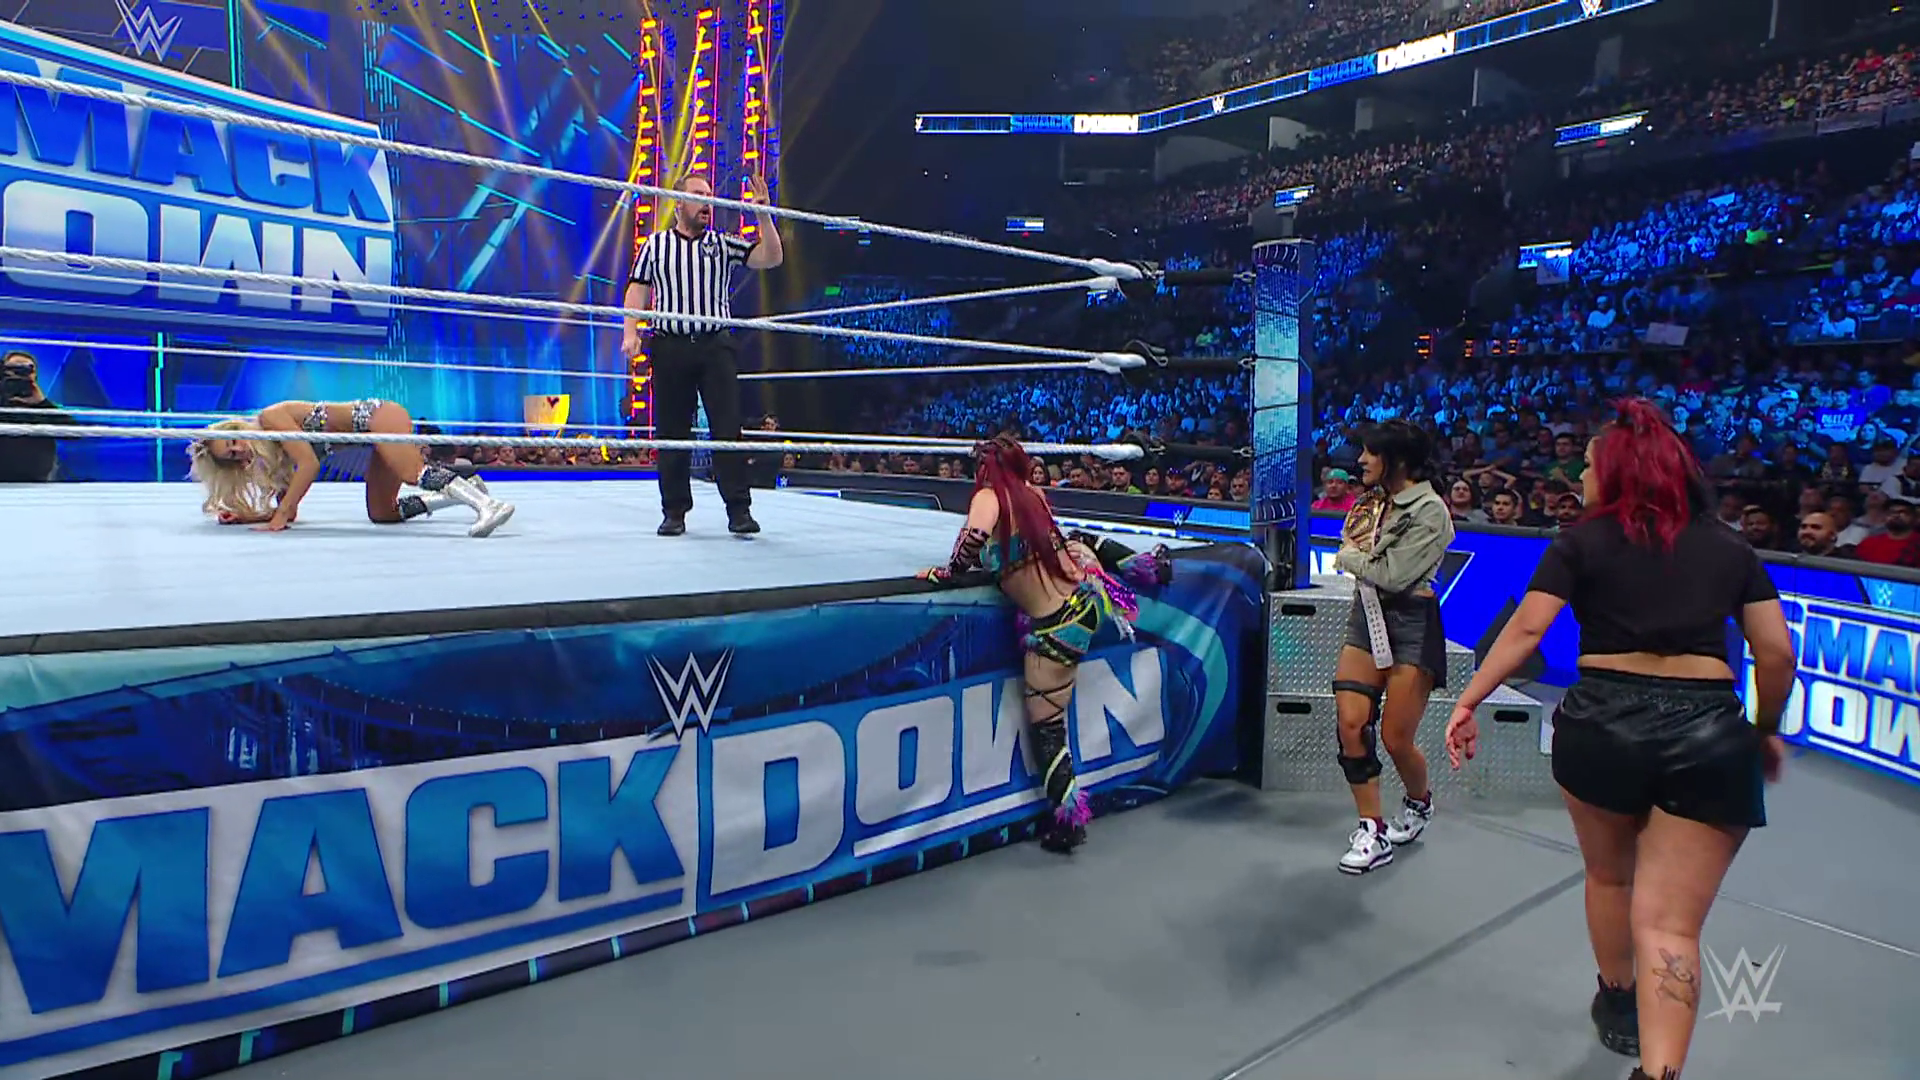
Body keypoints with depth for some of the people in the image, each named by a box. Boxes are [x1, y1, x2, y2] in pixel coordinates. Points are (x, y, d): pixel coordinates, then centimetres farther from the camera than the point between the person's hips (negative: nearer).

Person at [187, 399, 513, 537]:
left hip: (378, 415, -9)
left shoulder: (271, 417, -10)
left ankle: (488, 505, -56)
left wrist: (278, 517, -23)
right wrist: (241, 517, 3)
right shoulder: (270, 458, 13)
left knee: (412, 472, -36)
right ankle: (460, 492, 0)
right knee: (382, 514, 1)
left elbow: (309, 463, -22)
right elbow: (290, 512, 16)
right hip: (376, 441, 9)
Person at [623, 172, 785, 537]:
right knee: (671, 433, 3)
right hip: (669, 347, 0)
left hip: (716, 346, 0)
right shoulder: (655, 245, 13)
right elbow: (638, 290, 11)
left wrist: (763, 214, -5)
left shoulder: (724, 245, 13)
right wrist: (630, 333, -2)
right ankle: (674, 511, 10)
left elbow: (771, 258, 4)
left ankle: (739, 510, -4)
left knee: (728, 429, -6)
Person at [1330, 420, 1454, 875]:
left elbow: (1394, 575, -19)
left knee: (1396, 738, -1)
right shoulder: (1372, 500, 10)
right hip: (1367, 615, 6)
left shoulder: (1429, 510, -13)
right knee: (1351, 723, -6)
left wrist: (1351, 556, -5)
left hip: (1412, 622, -6)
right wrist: (1357, 554, -7)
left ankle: (1419, 803, 33)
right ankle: (1373, 832, 4)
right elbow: (1348, 549, 13)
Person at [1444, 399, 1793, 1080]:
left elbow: (1527, 628, -8)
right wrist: (1767, 729, 22)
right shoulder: (1729, 546, 10)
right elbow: (1777, 653, 8)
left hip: (1602, 720, -1)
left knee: (1608, 876, 25)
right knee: (1670, 924, 2)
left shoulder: (1583, 542, 2)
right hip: (1709, 732, 1)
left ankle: (1618, 1005, 45)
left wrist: (1469, 700, -6)